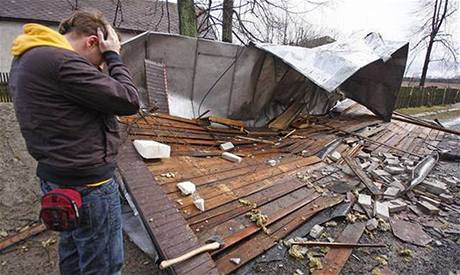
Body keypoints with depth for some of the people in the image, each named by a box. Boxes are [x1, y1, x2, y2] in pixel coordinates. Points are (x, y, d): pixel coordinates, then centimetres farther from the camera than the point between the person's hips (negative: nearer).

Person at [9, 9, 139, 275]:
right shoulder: (60, 61, -22)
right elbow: (129, 101, -19)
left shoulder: (27, 58, 10)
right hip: (88, 185, -10)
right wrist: (114, 56, -10)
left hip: (58, 177, 10)